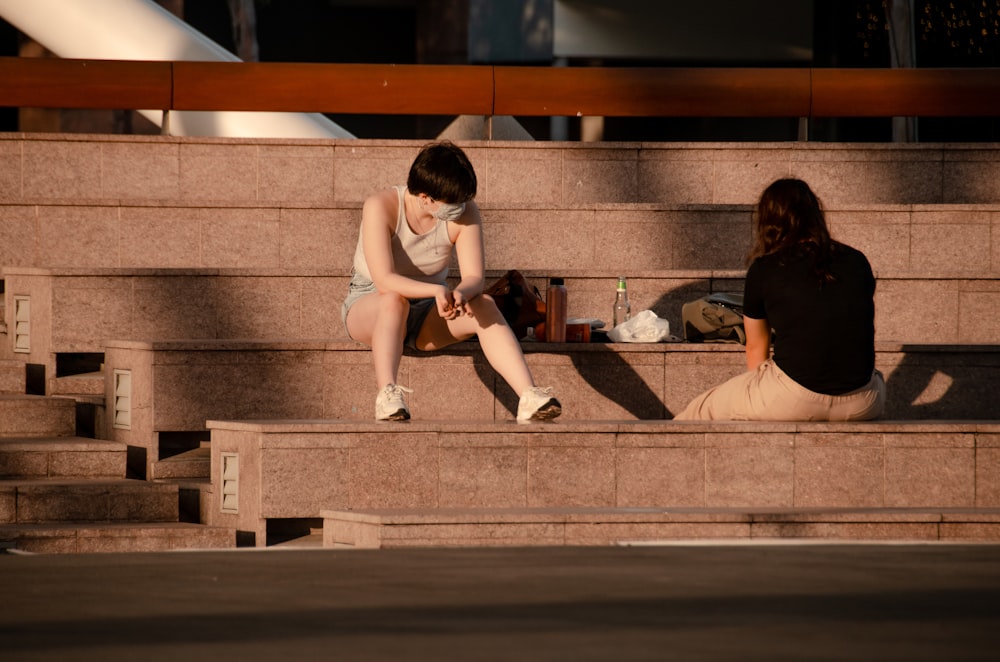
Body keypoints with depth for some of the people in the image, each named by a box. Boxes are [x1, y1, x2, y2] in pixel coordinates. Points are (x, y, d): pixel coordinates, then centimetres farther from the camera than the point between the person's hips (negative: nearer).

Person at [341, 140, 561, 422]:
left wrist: (459, 293, -39)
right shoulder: (381, 207, -22)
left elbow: (474, 278, -15)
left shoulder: (465, 212, -10)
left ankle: (528, 397, -39)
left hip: (426, 315, 3)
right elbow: (384, 280, -30)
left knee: (483, 305, -26)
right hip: (368, 307, -3)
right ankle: (387, 393, -54)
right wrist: (437, 291, -45)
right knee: (395, 301, -39)